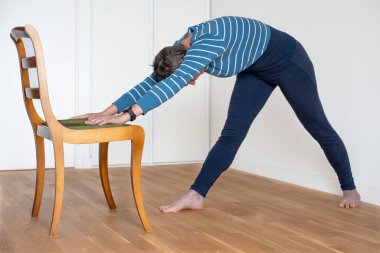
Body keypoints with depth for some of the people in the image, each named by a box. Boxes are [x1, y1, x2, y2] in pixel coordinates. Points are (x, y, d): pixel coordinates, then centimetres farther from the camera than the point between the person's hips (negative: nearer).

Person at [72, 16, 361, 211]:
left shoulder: (209, 43, -38)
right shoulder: (181, 49, -13)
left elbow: (172, 85, -49)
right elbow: (151, 82, -11)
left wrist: (127, 115, -54)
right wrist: (109, 111, -16)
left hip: (286, 59, -6)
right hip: (256, 69, 7)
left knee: (317, 126, 8)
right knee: (231, 133, -5)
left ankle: (350, 188, 27)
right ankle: (196, 195, -5)